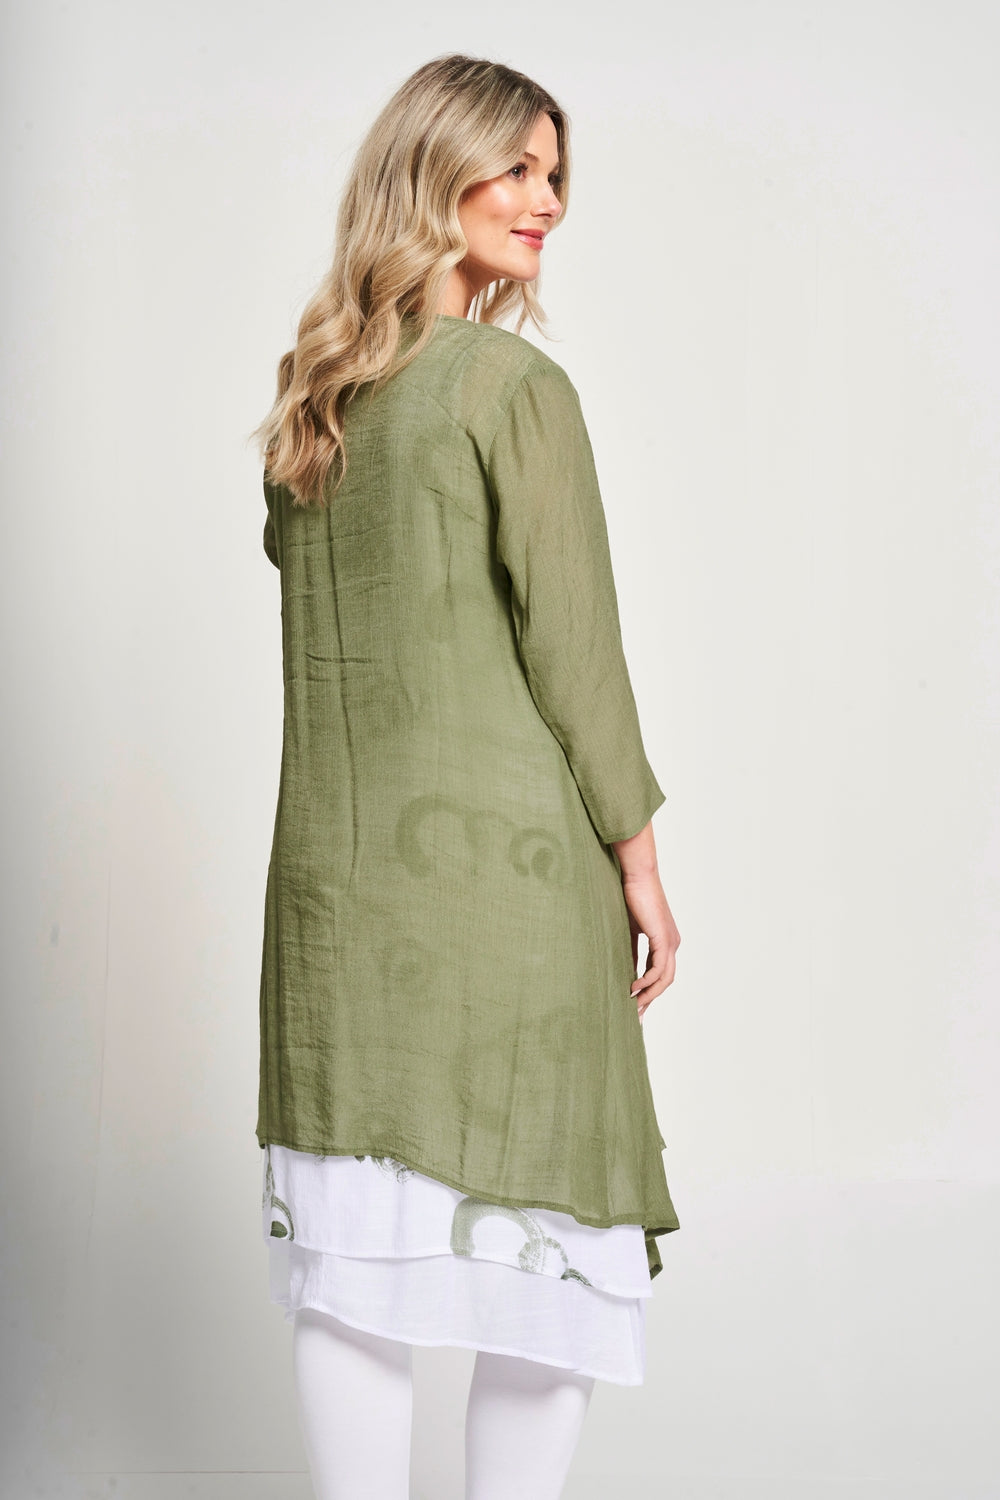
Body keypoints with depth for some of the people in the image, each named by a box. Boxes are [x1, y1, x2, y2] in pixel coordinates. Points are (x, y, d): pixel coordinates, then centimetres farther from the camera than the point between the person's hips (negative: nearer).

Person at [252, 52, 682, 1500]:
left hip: (334, 861, 6)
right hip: (506, 851, -6)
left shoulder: (310, 395, 11)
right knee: (547, 1240, 6)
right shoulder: (516, 384, -8)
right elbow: (569, 640, -9)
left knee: (351, 1256, 7)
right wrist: (638, 854, -1)